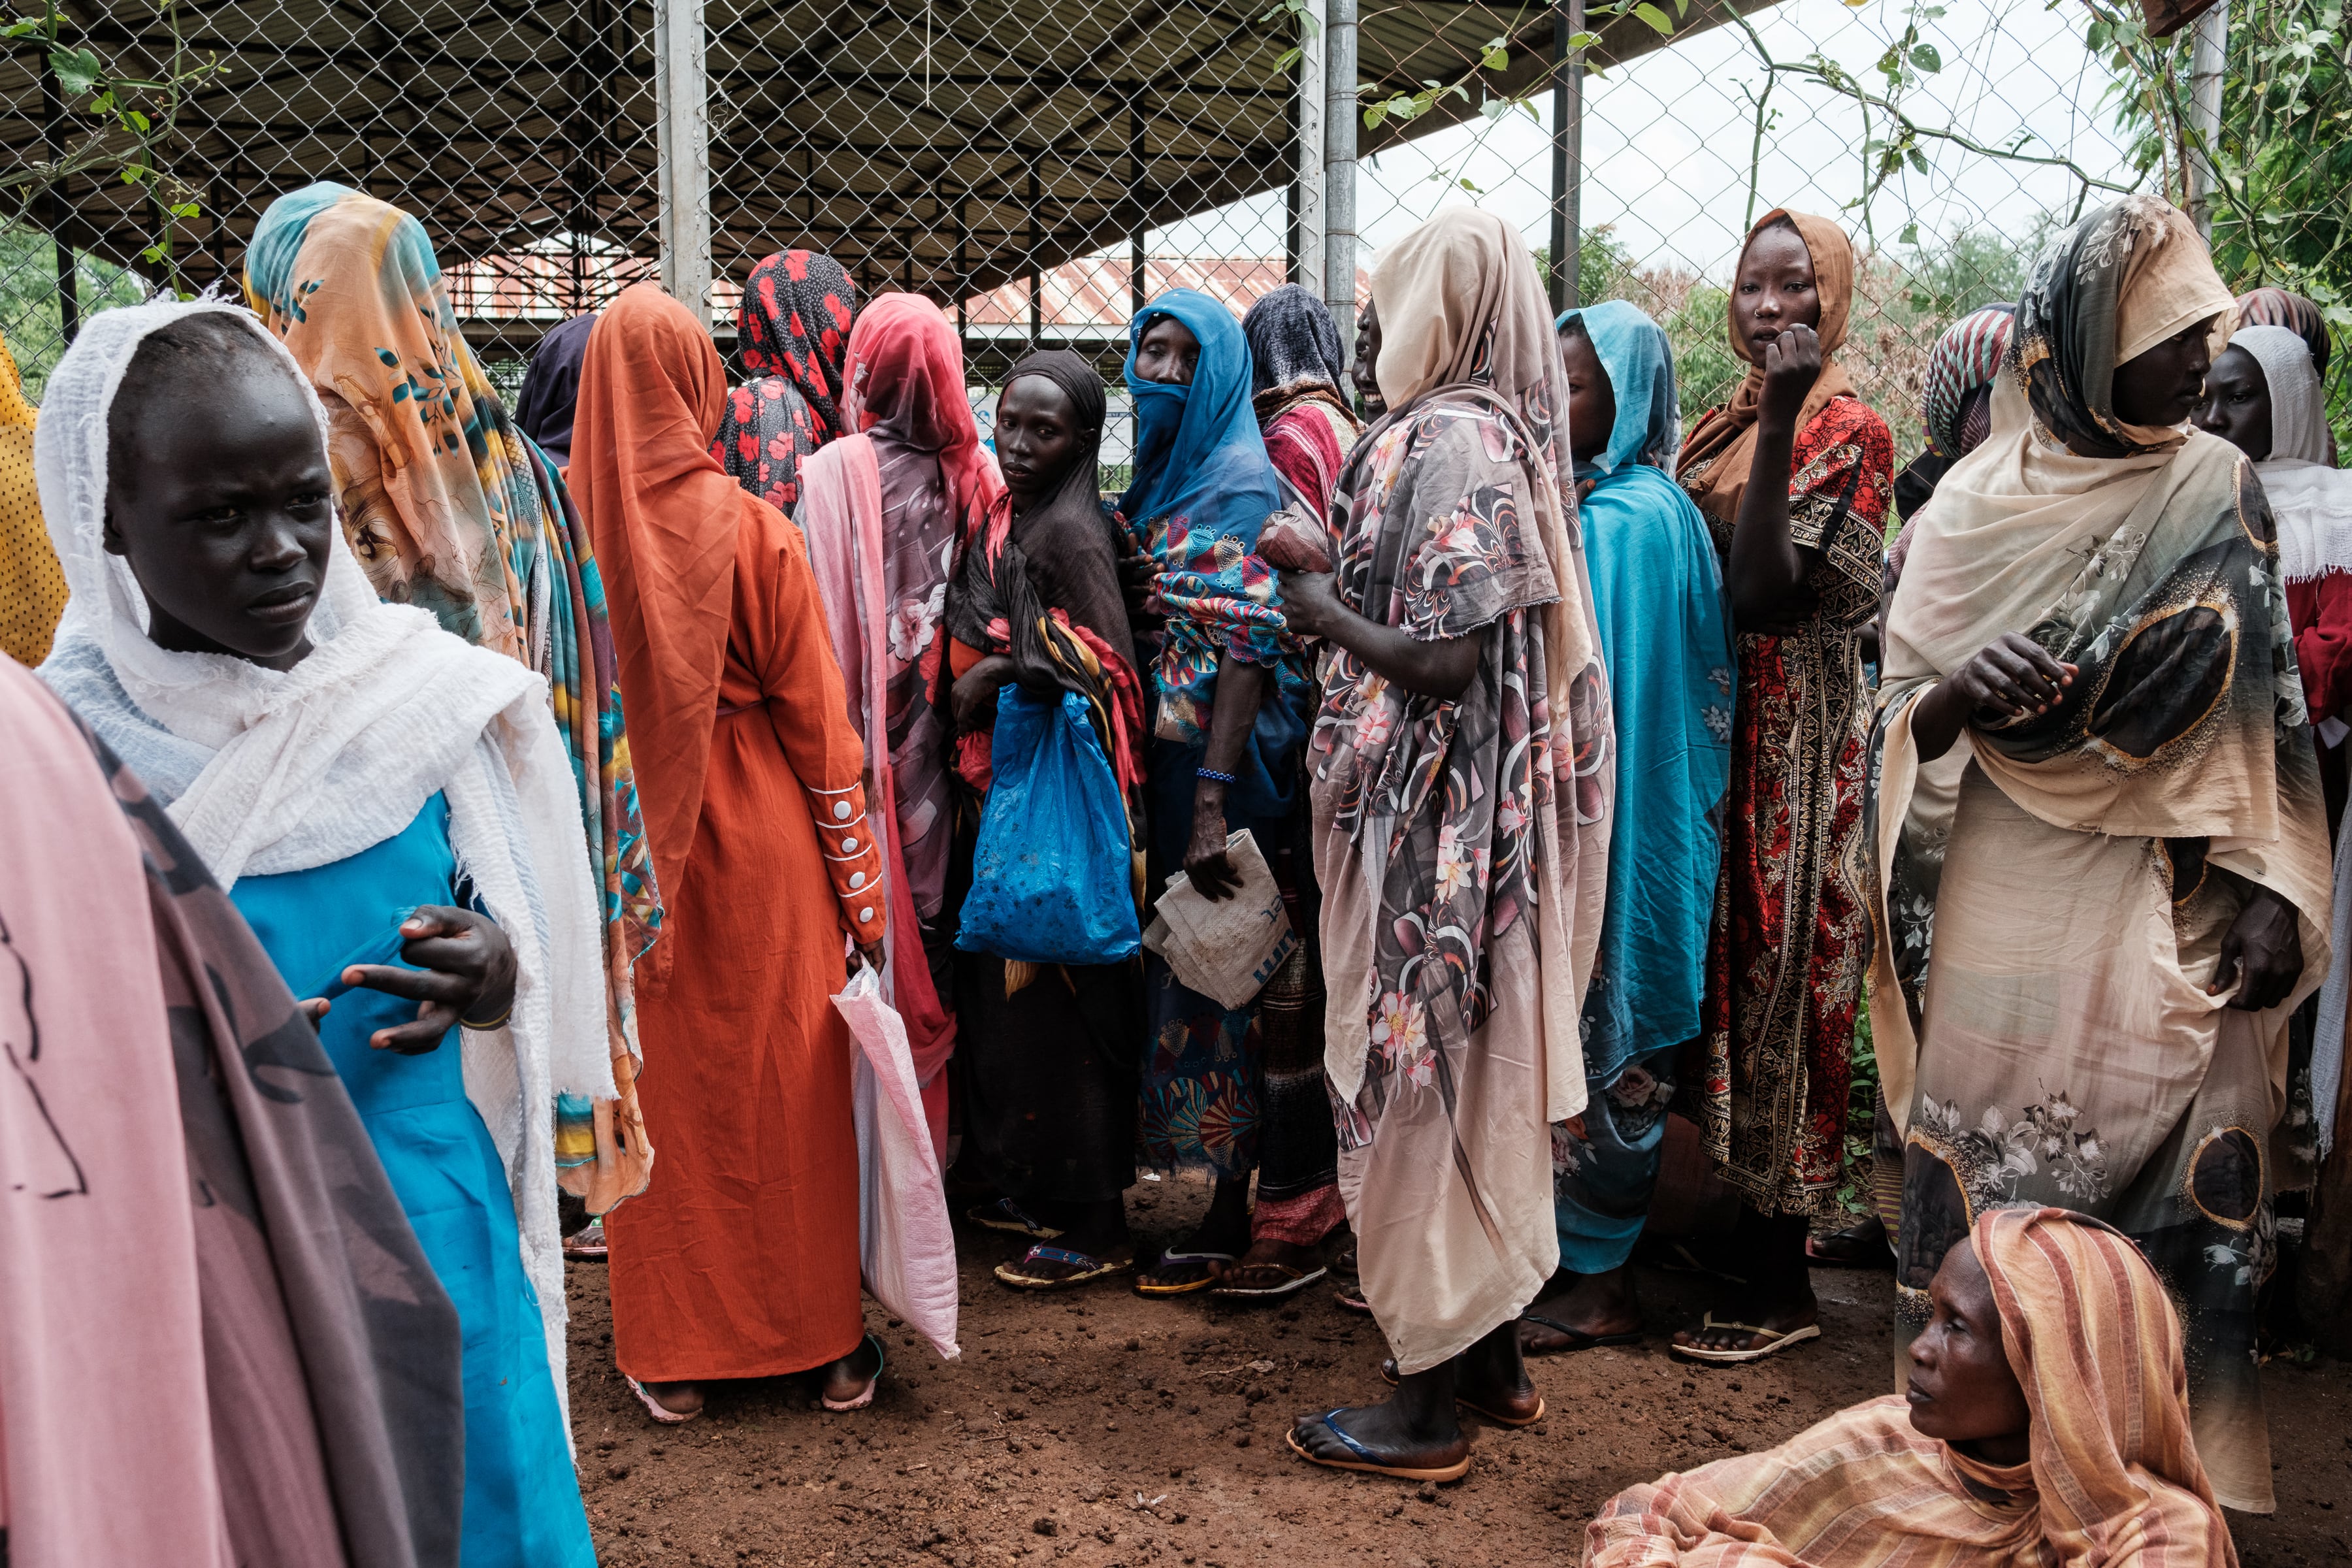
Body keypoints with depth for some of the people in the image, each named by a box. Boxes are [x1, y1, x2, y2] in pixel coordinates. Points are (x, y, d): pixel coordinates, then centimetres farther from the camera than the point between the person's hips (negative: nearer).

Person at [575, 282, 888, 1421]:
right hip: (759, 838, -1)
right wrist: (857, 877, 2)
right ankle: (826, 1340, 22)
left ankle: (671, 1355, 23)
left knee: (658, 1086, 12)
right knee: (787, 1080, 10)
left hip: (628, 844, 2)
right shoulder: (750, 528, -12)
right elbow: (814, 711, -7)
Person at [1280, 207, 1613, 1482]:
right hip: (1501, 803, 10)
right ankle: (1495, 1359, 29)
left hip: (1435, 814, -9)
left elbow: (1443, 660, -23)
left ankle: (1427, 1406, 10)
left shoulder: (1443, 443, -16)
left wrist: (1322, 611, -8)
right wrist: (1347, 586, 13)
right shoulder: (1517, 434, 12)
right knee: (1480, 1068, 16)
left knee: (1416, 1079, -1)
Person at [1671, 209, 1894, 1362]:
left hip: (1792, 745, -8)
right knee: (1727, 974, 14)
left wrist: (1781, 418, -26)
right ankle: (1747, 1222, 29)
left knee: (1777, 978, -2)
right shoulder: (1721, 424, 13)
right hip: (1710, 732, 8)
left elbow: (1765, 591, -23)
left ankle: (1781, 1285, 10)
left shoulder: (1849, 430, -10)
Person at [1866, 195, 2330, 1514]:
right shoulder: (1979, 502, 1)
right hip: (2011, 898, 0)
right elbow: (1905, 722, 1)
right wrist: (1958, 692, -21)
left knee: (2182, 1187, 0)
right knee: (1983, 1179, 4)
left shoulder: (2217, 490, 3)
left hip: (2177, 909, 1)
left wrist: (2274, 895, -6)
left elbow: (2264, 714, 2)